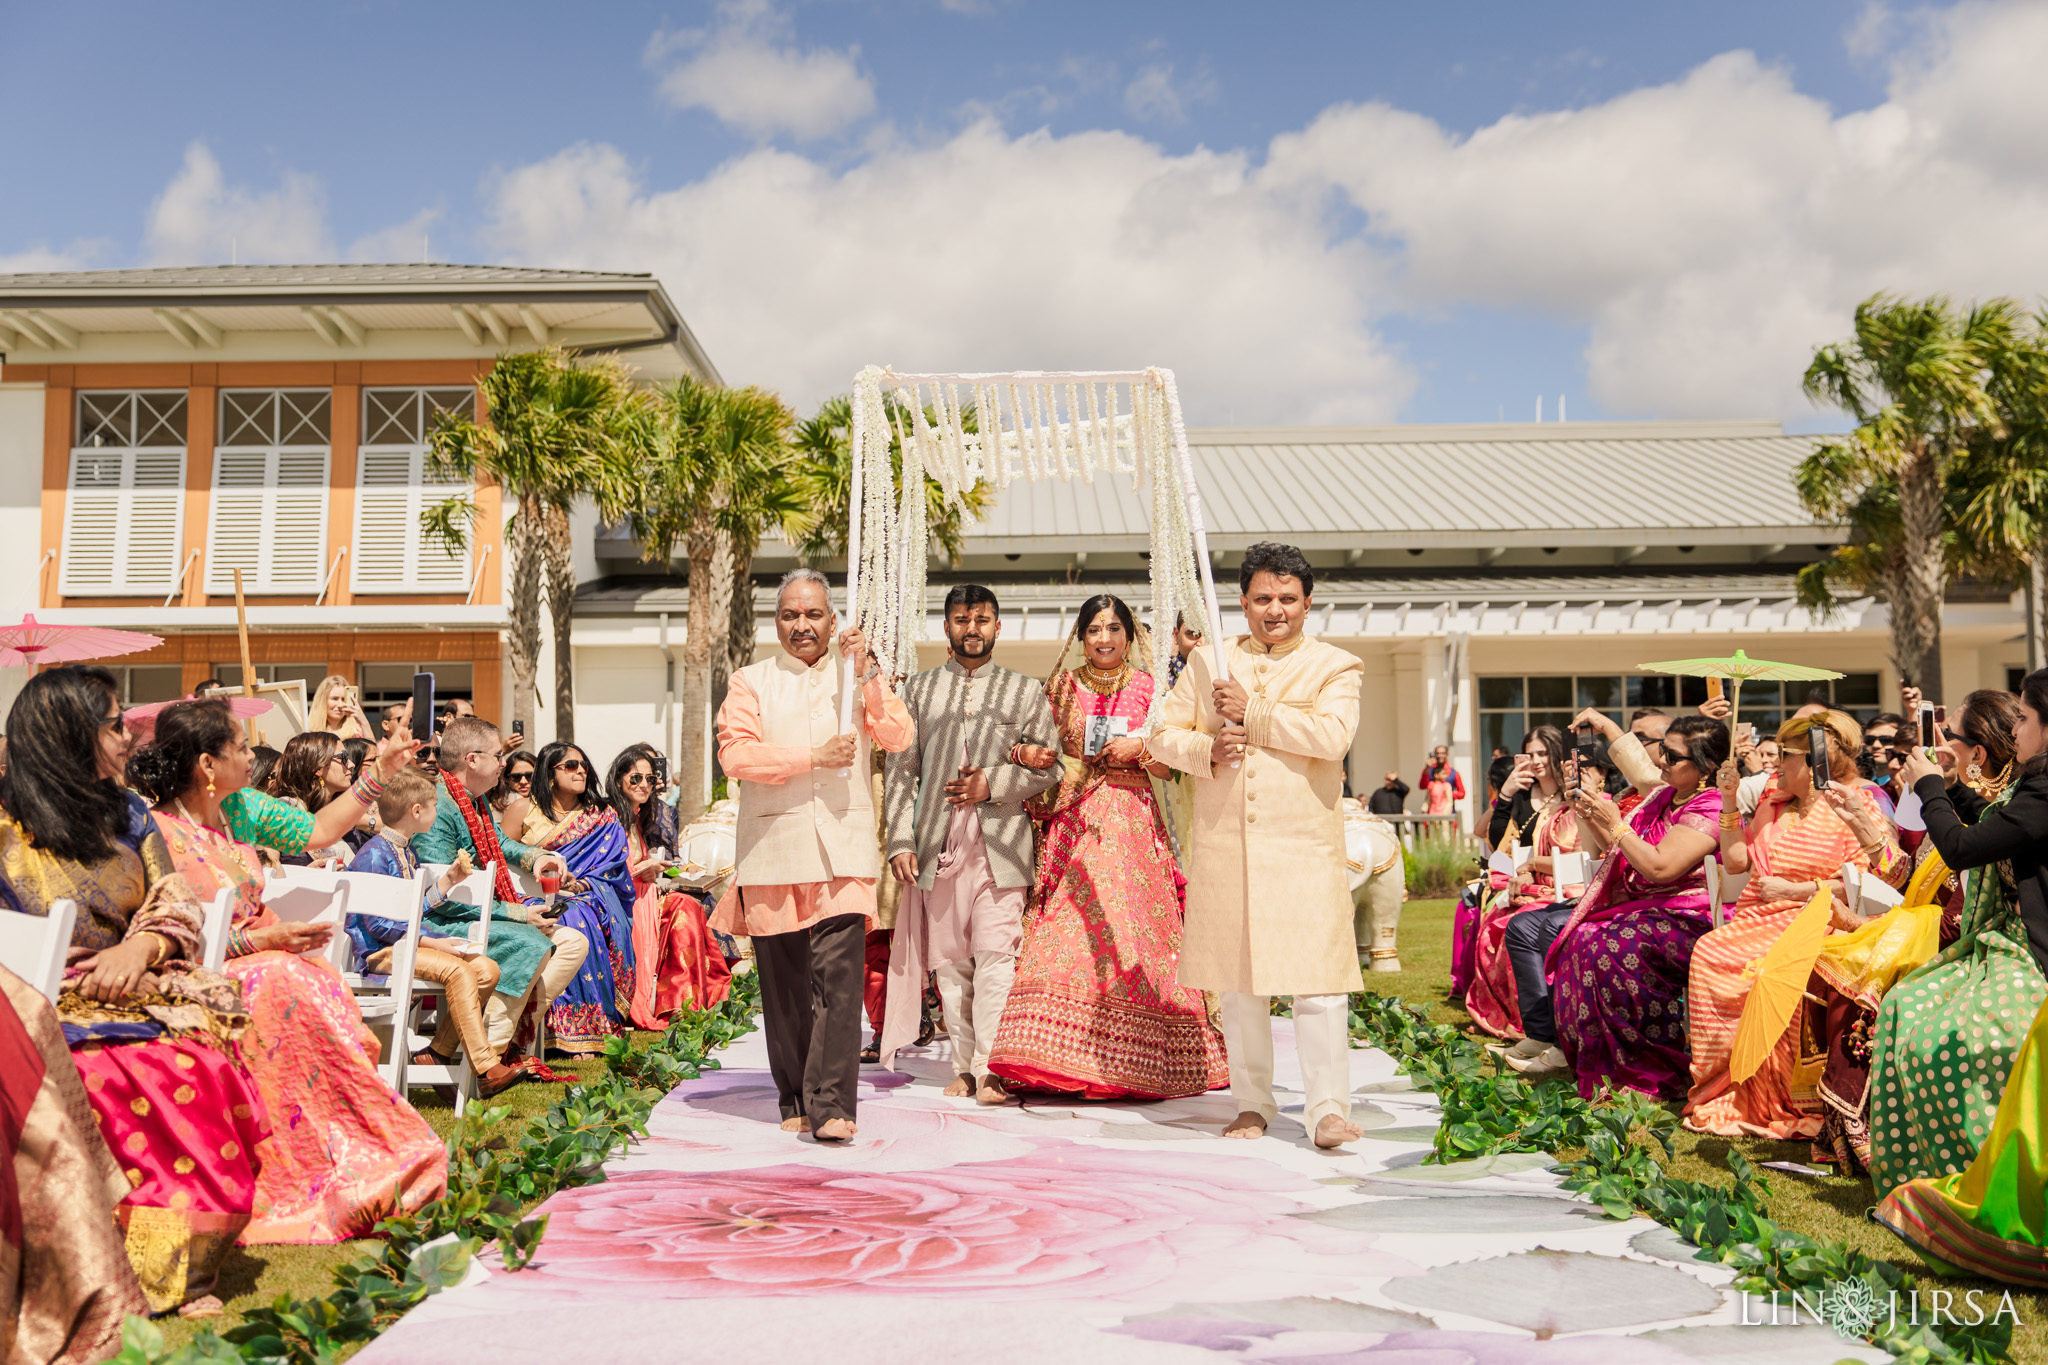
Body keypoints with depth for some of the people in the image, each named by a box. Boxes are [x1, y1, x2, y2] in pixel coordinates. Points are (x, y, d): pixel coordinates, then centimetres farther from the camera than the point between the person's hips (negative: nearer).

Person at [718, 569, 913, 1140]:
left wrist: (866, 672, -7)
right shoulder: (750, 682, 11)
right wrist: (812, 757, -11)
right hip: (771, 848, 1)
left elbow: (899, 737, 0)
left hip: (842, 847, 0)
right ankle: (794, 1101, 17)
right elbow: (735, 755, -4)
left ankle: (830, 1104, -12)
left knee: (839, 975, -12)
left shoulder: (858, 678, 15)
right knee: (783, 980, 4)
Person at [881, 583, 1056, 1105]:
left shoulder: (1025, 691, 12)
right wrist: (900, 841, 0)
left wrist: (994, 784, -8)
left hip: (1000, 842, -2)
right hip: (937, 843, 2)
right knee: (949, 961, 4)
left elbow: (1049, 766, 8)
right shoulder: (919, 689, 15)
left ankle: (990, 1069, -3)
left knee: (995, 955, -10)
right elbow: (901, 769, 10)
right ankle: (963, 1066, 14)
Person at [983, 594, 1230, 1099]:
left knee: (1131, 936, -3)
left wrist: (1140, 747, -10)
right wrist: (1026, 753, -8)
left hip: (1131, 824, 0)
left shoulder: (1149, 689, 7)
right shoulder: (1061, 687, 10)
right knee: (1063, 934, -7)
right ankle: (1058, 1060, -2)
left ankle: (1134, 1062, 6)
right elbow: (1039, 749, 13)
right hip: (1072, 823, 1)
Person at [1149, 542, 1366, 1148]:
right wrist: (1208, 749, -8)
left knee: (1317, 981, -8)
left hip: (1304, 849, -3)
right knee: (1238, 983, 9)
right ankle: (1252, 1104, 21)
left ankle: (1327, 1109, -2)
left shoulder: (1334, 666, 5)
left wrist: (1252, 713, -9)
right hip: (1224, 848, 3)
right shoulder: (1208, 662, 14)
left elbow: (1332, 735, -12)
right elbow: (1165, 735, 12)